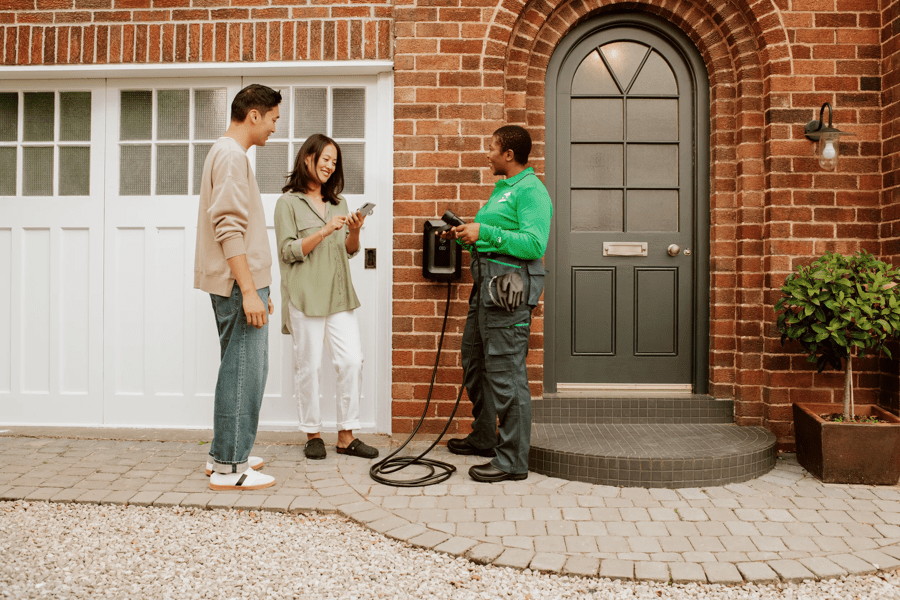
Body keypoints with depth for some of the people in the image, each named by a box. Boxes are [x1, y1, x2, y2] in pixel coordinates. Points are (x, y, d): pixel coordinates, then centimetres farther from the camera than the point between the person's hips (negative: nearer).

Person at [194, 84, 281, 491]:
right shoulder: (231, 155, -11)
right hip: (238, 283, -11)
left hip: (238, 284, 11)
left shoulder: (226, 153, 21)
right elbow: (229, 228, -21)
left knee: (239, 370, 15)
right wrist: (248, 289, -23)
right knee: (244, 372, -6)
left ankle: (224, 456, 25)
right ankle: (229, 468, 2)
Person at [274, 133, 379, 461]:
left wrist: (355, 231, -3)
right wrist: (325, 230, -15)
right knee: (309, 365, 0)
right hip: (305, 295, -5)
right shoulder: (289, 202, 2)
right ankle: (312, 434, 15)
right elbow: (289, 251, -6)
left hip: (339, 293, 5)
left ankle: (346, 436, 9)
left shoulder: (338, 202, 19)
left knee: (352, 360, -1)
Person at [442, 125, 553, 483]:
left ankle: (513, 461, 3)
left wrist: (485, 233, -21)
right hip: (488, 283, 11)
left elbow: (534, 244, -23)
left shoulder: (531, 190, -10)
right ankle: (483, 438, 36)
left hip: (510, 286, -11)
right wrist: (464, 234, 14)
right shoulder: (503, 188, 21)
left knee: (505, 372, -7)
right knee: (475, 361, 20)